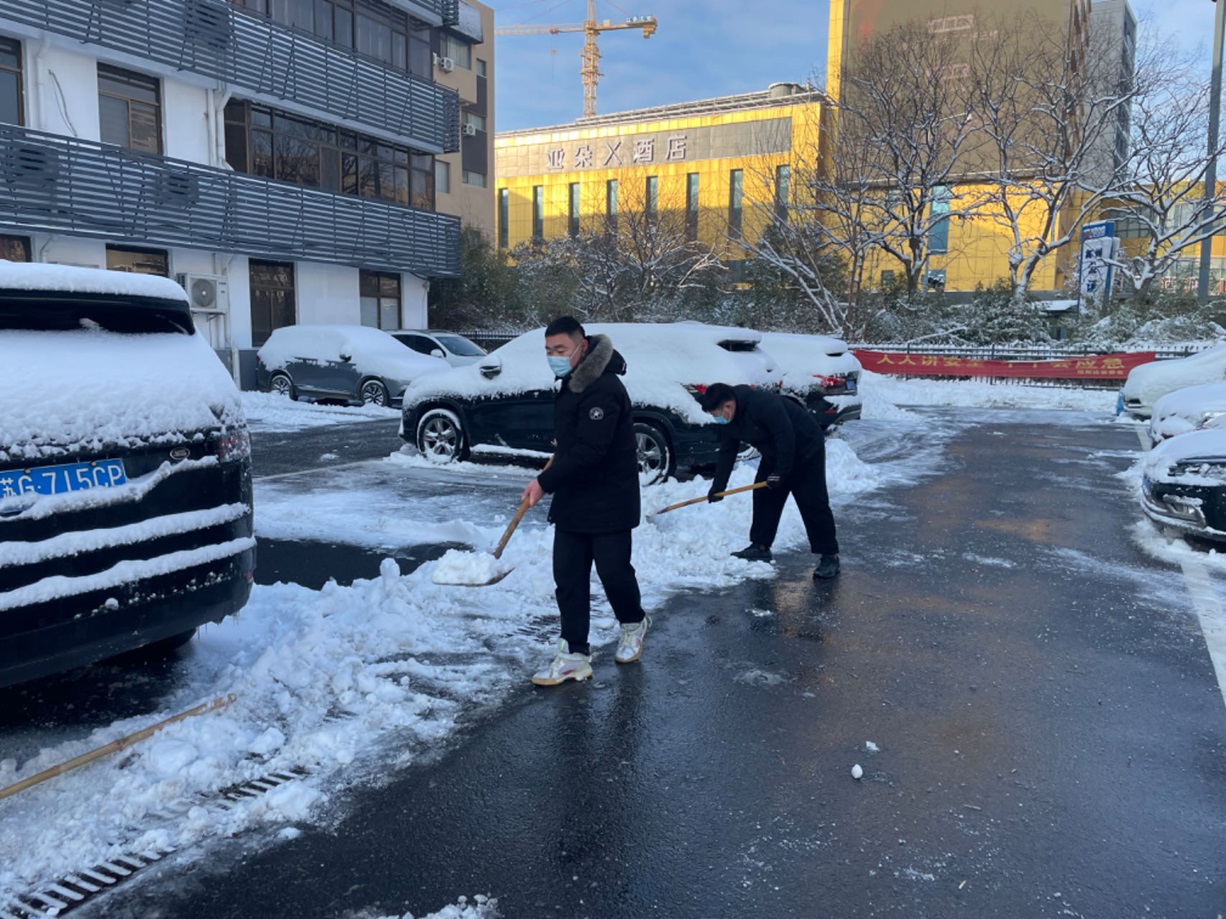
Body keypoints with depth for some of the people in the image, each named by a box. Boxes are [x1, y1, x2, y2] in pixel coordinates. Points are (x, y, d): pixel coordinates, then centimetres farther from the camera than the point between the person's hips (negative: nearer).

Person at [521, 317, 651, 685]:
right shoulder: (572, 383, 9)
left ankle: (633, 624, 35)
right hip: (572, 501, 9)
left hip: (609, 505, -9)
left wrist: (545, 483, -25)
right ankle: (574, 654, 12)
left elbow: (588, 452, -28)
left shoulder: (603, 390, -23)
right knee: (568, 578, 6)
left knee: (614, 572, 6)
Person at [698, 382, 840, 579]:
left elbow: (786, 437, -32)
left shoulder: (763, 404, -33)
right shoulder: (728, 421, -4)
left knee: (813, 503, -10)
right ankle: (760, 546, 19)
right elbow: (727, 452, 5)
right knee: (763, 497, 8)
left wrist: (780, 472, -26)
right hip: (774, 455, 9)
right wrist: (718, 485, 1)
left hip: (805, 449, -9)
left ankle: (829, 556, -4)